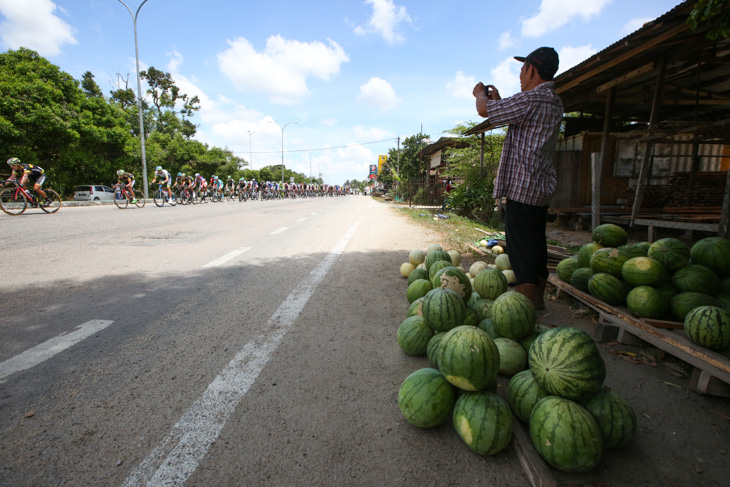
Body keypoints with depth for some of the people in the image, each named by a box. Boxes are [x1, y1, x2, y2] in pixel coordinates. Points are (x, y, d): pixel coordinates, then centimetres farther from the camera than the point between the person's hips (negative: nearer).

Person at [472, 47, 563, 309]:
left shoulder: (530, 99, -13)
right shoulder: (554, 102, 18)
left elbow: (484, 110, -10)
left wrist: (480, 93, 12)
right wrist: (498, 100, 32)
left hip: (522, 187, -10)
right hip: (542, 187, 10)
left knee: (521, 248, -7)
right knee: (536, 244, 15)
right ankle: (538, 298, 26)